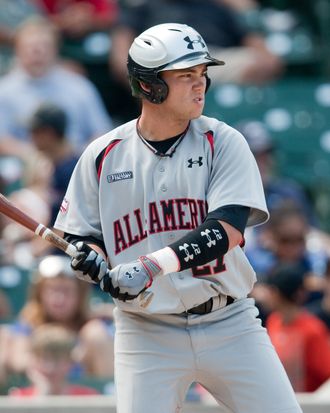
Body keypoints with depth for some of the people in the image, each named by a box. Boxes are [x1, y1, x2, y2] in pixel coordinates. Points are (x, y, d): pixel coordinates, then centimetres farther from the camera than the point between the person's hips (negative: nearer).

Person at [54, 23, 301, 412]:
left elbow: (226, 231, -15)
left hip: (228, 325, 0)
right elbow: (80, 239, 10)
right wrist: (91, 261, -14)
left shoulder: (223, 143, -2)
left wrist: (151, 266, -27)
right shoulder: (103, 155, 2)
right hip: (146, 333, 0)